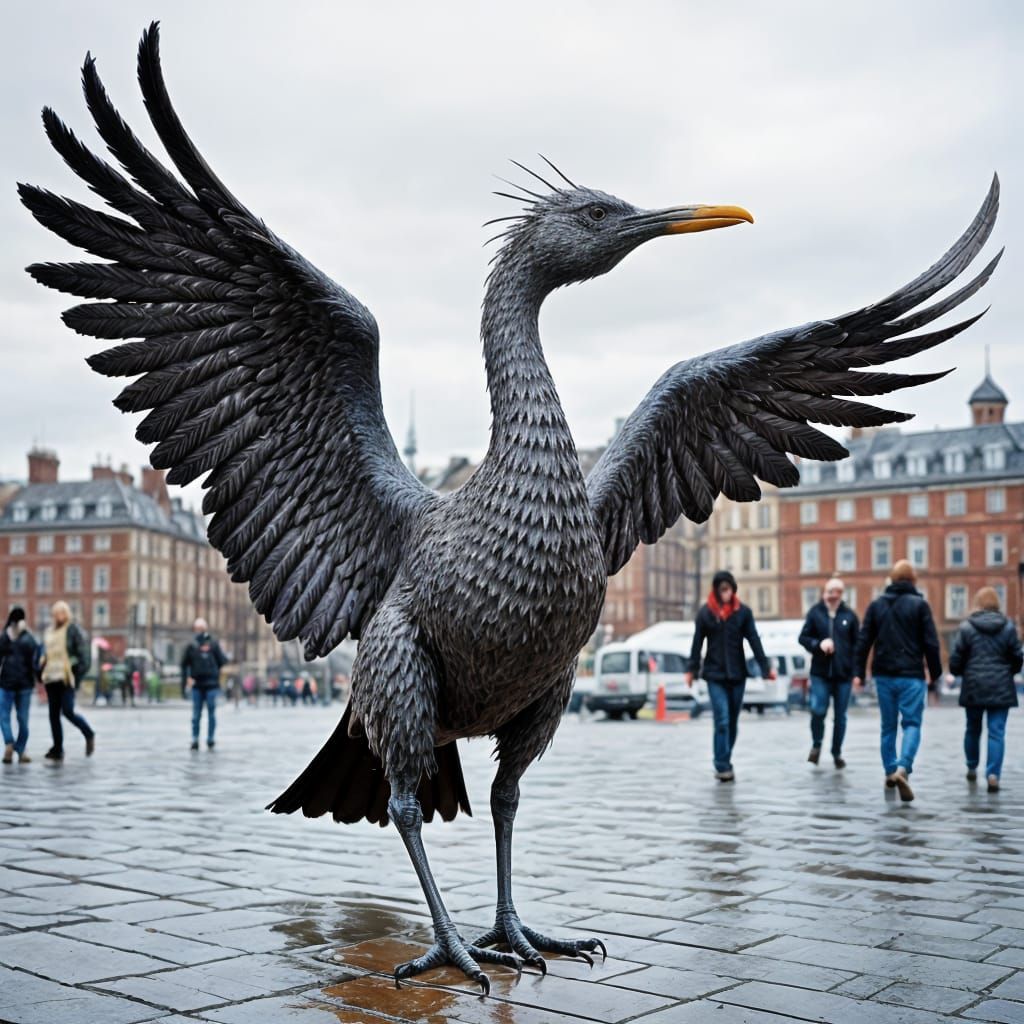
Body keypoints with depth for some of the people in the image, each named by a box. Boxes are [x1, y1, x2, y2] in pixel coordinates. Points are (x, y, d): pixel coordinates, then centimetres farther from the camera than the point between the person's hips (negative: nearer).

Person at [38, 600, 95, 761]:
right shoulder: (48, 631, 16)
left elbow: (83, 653, -7)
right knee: (54, 714, 5)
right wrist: (41, 672, 13)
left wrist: (78, 675, -14)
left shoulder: (73, 630, -3)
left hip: (66, 678, -7)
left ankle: (89, 735, 11)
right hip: (51, 678, 7)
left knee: (67, 711, -13)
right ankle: (58, 749, 11)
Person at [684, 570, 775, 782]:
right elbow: (697, 643, 2)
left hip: (737, 674, 2)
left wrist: (766, 667, -5)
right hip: (715, 674, -2)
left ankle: (724, 764, 21)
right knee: (722, 720, -10)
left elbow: (754, 641, 0)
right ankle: (723, 767, -8)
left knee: (733, 721, 9)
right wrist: (692, 670, 2)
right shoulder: (706, 612, -1)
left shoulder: (743, 611, 1)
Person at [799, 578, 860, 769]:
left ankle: (837, 753, 24)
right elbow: (803, 637, 5)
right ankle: (816, 745, 13)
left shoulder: (849, 615, 2)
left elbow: (857, 644, 5)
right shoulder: (815, 613, 1)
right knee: (818, 710, -14)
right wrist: (818, 644, -15)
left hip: (844, 674, 1)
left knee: (840, 716, 8)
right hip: (820, 673, -1)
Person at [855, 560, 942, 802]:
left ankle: (890, 772, 20)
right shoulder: (919, 604, -4)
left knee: (888, 726, 15)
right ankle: (903, 768, -22)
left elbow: (863, 641, 5)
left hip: (883, 675, 3)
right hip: (911, 676, -3)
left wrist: (859, 672, 9)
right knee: (911, 723, -2)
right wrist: (936, 673, 4)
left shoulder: (876, 604, 6)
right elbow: (931, 643, -5)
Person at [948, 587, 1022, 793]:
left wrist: (960, 672, 17)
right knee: (997, 732, -1)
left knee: (973, 729, 17)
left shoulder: (966, 628, -6)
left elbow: (955, 660, -5)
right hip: (1001, 688, 0)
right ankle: (993, 774, -13)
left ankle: (972, 768, 31)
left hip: (974, 687, 0)